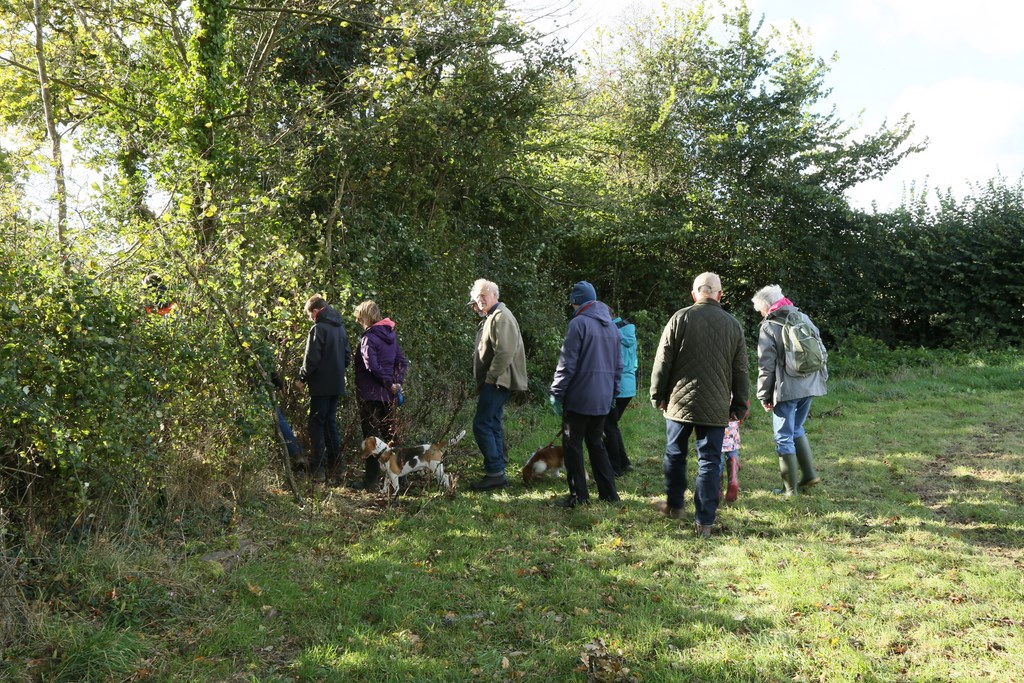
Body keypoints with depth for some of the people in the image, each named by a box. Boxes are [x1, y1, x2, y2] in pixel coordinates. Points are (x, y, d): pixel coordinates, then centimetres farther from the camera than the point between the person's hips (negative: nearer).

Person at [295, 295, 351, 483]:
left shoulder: (318, 329, -13)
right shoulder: (340, 328, 12)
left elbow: (312, 358, -16)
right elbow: (347, 356, 18)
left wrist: (302, 379, -6)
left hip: (321, 385, -7)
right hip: (337, 384, 7)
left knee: (317, 425, -3)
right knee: (330, 422, 15)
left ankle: (318, 468, -7)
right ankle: (335, 464, 15)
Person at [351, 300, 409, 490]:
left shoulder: (368, 338, -15)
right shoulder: (391, 334, 9)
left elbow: (372, 366, -25)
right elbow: (403, 362, 10)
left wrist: (390, 383, -15)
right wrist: (396, 383, 2)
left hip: (370, 394, -7)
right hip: (389, 395, 7)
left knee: (371, 436, -1)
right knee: (390, 434, 16)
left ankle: (371, 480, 2)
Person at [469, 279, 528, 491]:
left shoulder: (502, 317, -14)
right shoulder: (491, 317, 19)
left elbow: (505, 352, -23)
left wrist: (490, 378, -18)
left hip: (496, 382, -10)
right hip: (494, 382, 10)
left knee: (482, 425, -12)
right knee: (493, 425, 14)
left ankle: (495, 472, -10)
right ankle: (497, 471, 21)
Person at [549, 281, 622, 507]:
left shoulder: (579, 323, -11)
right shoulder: (612, 326, 13)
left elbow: (567, 363, -14)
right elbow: (618, 365, 17)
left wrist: (556, 393, -8)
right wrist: (613, 393, 23)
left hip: (578, 397, -7)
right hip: (602, 399, 7)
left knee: (573, 446, 2)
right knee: (596, 443, 17)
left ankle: (578, 495, 3)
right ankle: (608, 492, 17)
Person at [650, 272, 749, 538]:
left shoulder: (680, 318, -5)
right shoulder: (733, 325, 3)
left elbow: (662, 362, -4)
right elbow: (740, 371, 7)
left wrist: (658, 395, 7)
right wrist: (740, 405, 15)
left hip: (680, 402, -1)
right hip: (716, 407, 1)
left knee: (675, 454, 17)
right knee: (709, 461, 4)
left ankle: (674, 504, 32)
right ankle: (705, 522, 4)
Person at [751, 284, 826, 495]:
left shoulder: (769, 326, -8)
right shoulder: (804, 318, 10)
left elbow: (766, 365, -9)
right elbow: (821, 352, 13)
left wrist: (764, 396, -3)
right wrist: (822, 378, 21)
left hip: (786, 389, -7)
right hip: (809, 385, 7)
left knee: (784, 438, 4)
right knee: (797, 430, 25)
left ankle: (790, 488, 9)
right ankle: (809, 474, 25)